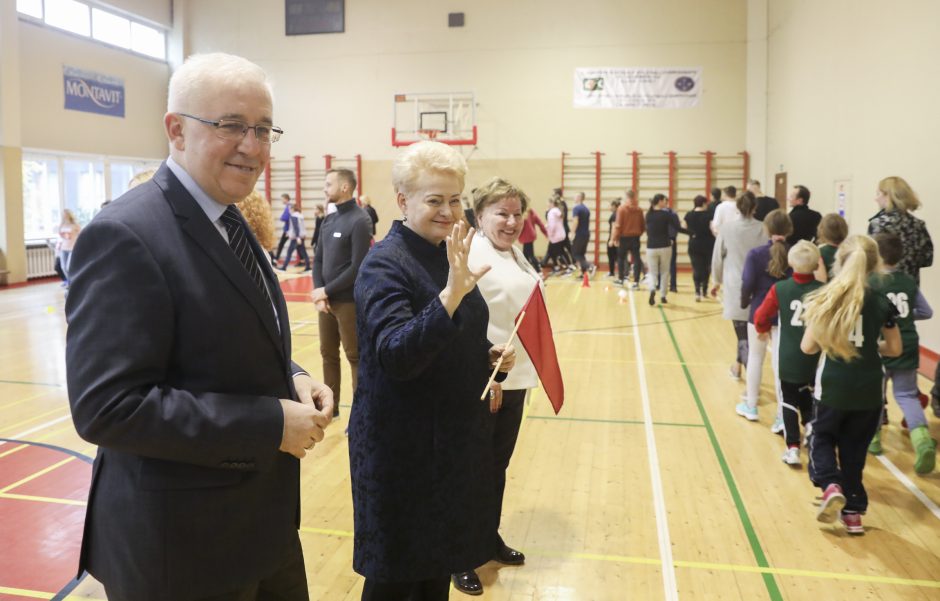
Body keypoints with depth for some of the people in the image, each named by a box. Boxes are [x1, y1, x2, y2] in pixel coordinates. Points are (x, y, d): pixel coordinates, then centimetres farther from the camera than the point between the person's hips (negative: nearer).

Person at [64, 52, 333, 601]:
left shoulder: (230, 223, 7)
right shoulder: (125, 236, -21)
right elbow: (107, 407, -25)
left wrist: (291, 379, -4)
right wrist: (270, 423, -24)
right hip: (181, 542, -8)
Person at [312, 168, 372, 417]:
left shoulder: (359, 221, -12)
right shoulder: (328, 220, 11)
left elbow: (358, 268, -17)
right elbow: (318, 259, 12)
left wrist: (327, 290, -13)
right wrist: (318, 292, -4)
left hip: (349, 301, -7)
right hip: (326, 300, 7)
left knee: (355, 357, 2)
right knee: (328, 354, 15)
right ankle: (330, 405, 29)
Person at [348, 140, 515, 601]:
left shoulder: (448, 254, 7)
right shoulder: (385, 264, -17)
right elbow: (395, 356, -29)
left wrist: (493, 357, -1)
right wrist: (452, 293, -39)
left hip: (455, 438, 7)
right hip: (403, 449, -7)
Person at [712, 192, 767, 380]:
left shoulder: (727, 228, -5)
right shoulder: (762, 229, -5)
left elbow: (717, 257, 4)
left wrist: (717, 281, 18)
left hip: (735, 286, -2)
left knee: (743, 333, 1)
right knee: (747, 330, 19)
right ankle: (738, 365, 34)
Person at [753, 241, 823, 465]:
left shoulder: (779, 288, -9)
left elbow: (760, 317, -5)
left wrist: (763, 330, 16)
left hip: (788, 357, -1)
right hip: (814, 357, 1)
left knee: (789, 401, 12)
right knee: (807, 397, 26)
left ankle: (793, 448, 8)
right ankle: (811, 423, 2)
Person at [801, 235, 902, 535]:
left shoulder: (824, 299, -7)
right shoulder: (882, 303, -2)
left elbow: (808, 347, -6)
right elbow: (894, 349, 6)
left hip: (832, 386, -2)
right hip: (868, 389, 2)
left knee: (822, 437, 19)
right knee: (854, 448, 15)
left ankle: (831, 485, -5)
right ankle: (853, 511, 19)